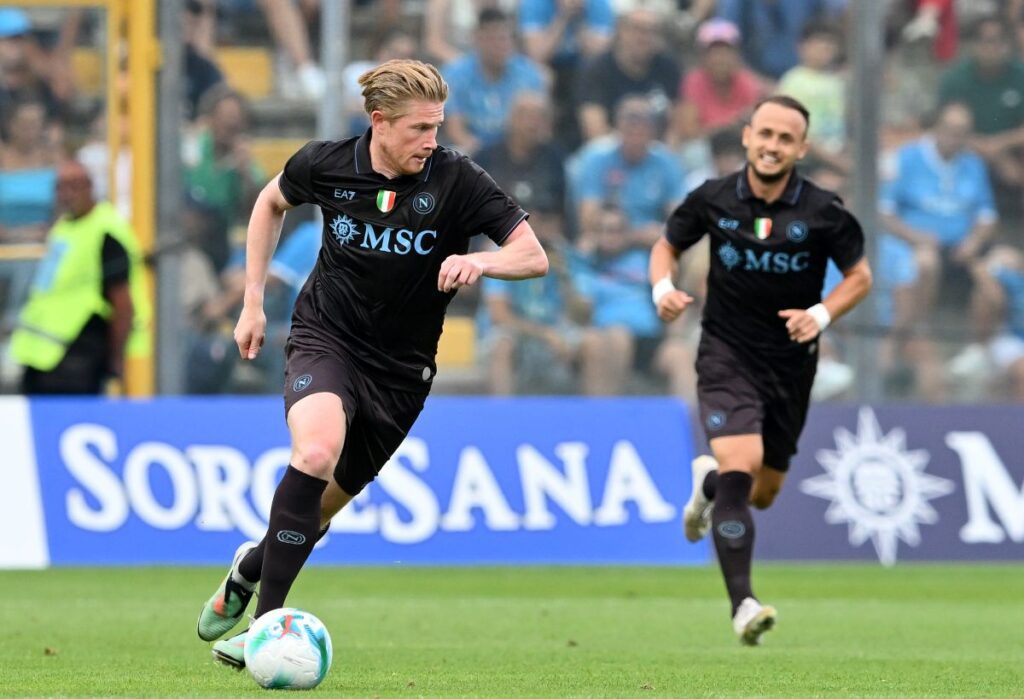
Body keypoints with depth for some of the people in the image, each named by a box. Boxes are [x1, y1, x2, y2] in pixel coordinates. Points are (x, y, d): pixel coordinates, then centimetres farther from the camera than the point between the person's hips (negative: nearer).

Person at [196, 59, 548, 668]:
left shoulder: (456, 180, -14)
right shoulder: (325, 165, -9)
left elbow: (534, 256, -14)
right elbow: (271, 203, 14)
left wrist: (479, 261, -35)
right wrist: (253, 302, 11)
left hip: (400, 368, 2)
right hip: (325, 338, -2)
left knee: (324, 503, 10)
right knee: (316, 453, -30)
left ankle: (255, 564, 44)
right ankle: (266, 621, -24)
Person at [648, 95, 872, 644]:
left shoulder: (822, 211, -8)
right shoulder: (712, 199, -6)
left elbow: (860, 275, 3)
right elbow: (668, 245, 10)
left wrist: (823, 314, -15)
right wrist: (663, 287, -10)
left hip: (790, 362, 2)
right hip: (726, 352, -2)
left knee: (763, 492, 14)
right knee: (741, 465, -23)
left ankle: (708, 480, 51)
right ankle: (742, 604, -23)